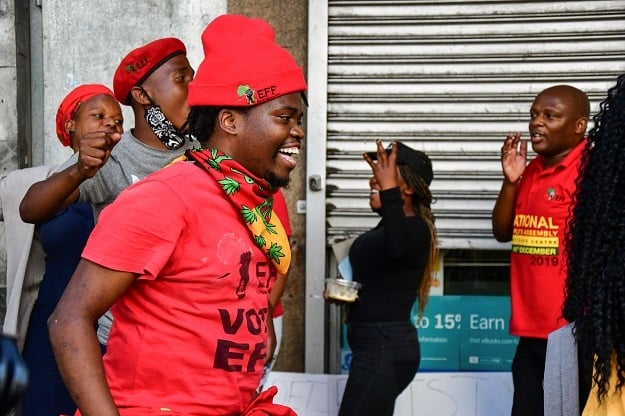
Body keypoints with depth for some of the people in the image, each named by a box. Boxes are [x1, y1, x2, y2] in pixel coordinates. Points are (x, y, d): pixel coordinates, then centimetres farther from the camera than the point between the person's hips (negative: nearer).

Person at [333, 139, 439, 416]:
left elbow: (398, 248, -40)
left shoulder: (415, 228, -14)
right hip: (378, 345, 10)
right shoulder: (389, 225, 15)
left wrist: (388, 190, -40)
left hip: (384, 347, -10)